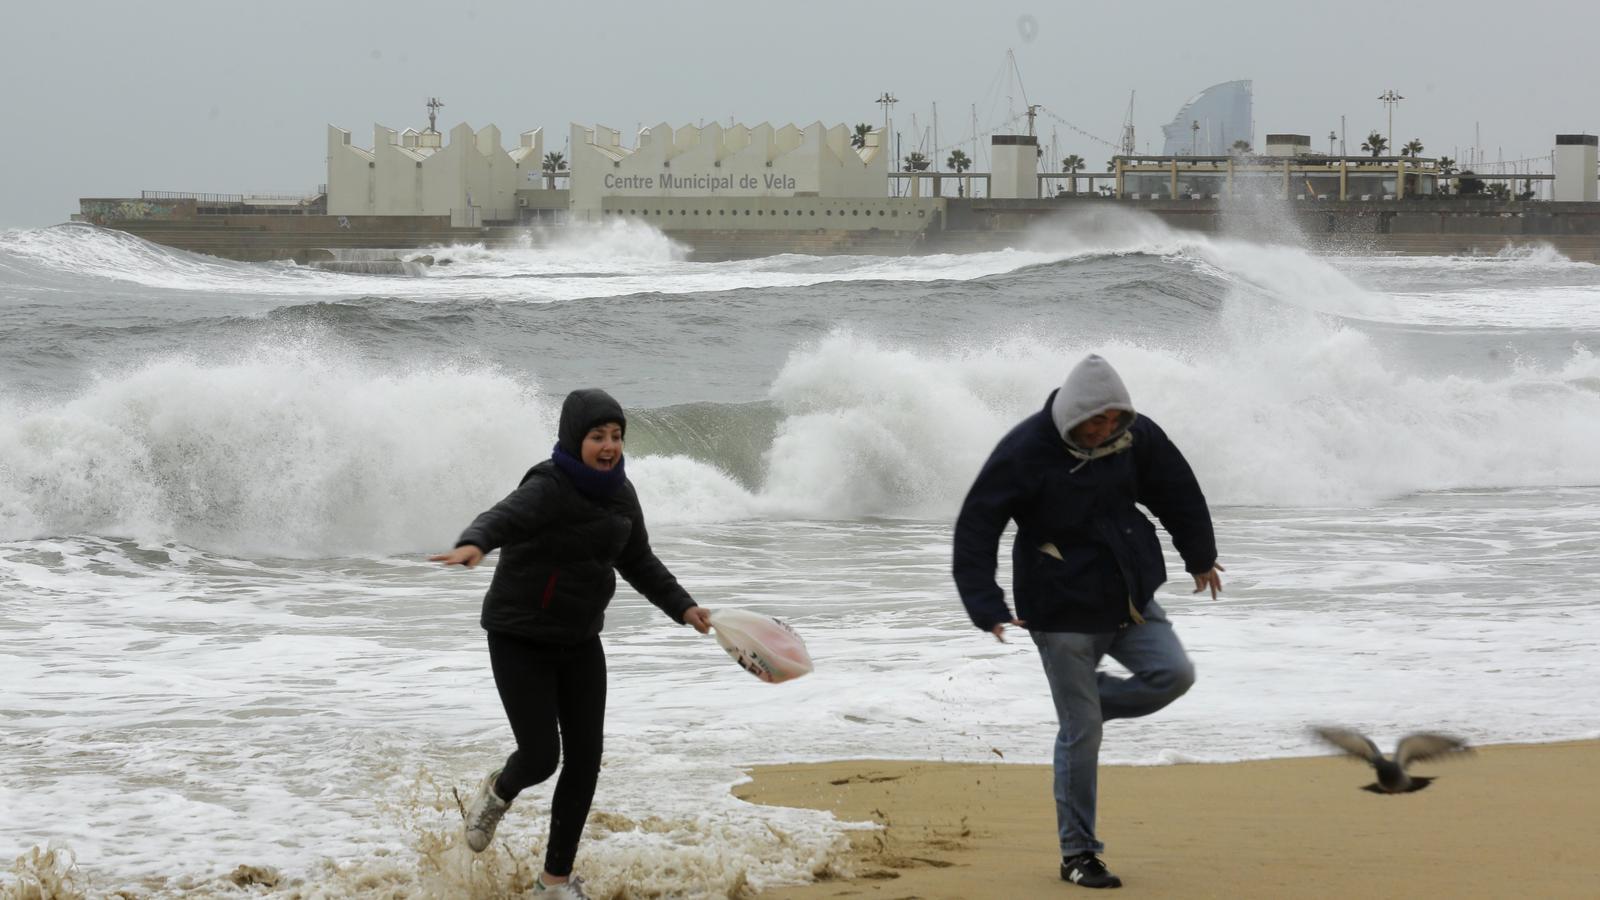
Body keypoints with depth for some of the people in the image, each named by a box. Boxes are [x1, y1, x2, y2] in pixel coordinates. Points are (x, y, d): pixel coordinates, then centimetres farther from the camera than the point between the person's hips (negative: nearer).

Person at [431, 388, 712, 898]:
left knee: (585, 759, 2)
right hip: (520, 640, -6)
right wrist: (474, 544, -64)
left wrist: (682, 607, 8)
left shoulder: (620, 493, 1)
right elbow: (505, 517, -43)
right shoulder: (549, 488, -22)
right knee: (541, 756, -10)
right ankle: (499, 792, 29)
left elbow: (638, 562, 16)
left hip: (579, 641, 6)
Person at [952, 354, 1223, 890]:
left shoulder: (1135, 437, -4)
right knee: (1080, 735, -3)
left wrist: (1200, 557, 25)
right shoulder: (1025, 452, -19)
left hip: (1130, 600, 5)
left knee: (1174, 673, -12)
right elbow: (975, 527, -17)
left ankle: (1088, 701, 14)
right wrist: (987, 606, -24)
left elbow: (1176, 491, 15)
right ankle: (1078, 852, 9)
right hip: (1063, 610, -5)